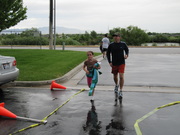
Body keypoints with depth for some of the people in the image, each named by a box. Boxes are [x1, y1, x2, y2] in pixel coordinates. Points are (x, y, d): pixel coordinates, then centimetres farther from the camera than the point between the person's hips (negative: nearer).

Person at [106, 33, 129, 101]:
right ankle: (116, 85, 47)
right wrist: (109, 62, 0)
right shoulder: (111, 45, -3)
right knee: (115, 77, 15)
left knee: (121, 76, -13)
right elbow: (108, 53, 7)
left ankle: (121, 91, -3)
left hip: (121, 63, -2)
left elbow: (127, 50, 15)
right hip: (114, 64, 2)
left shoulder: (123, 44, -2)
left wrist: (126, 55, -5)